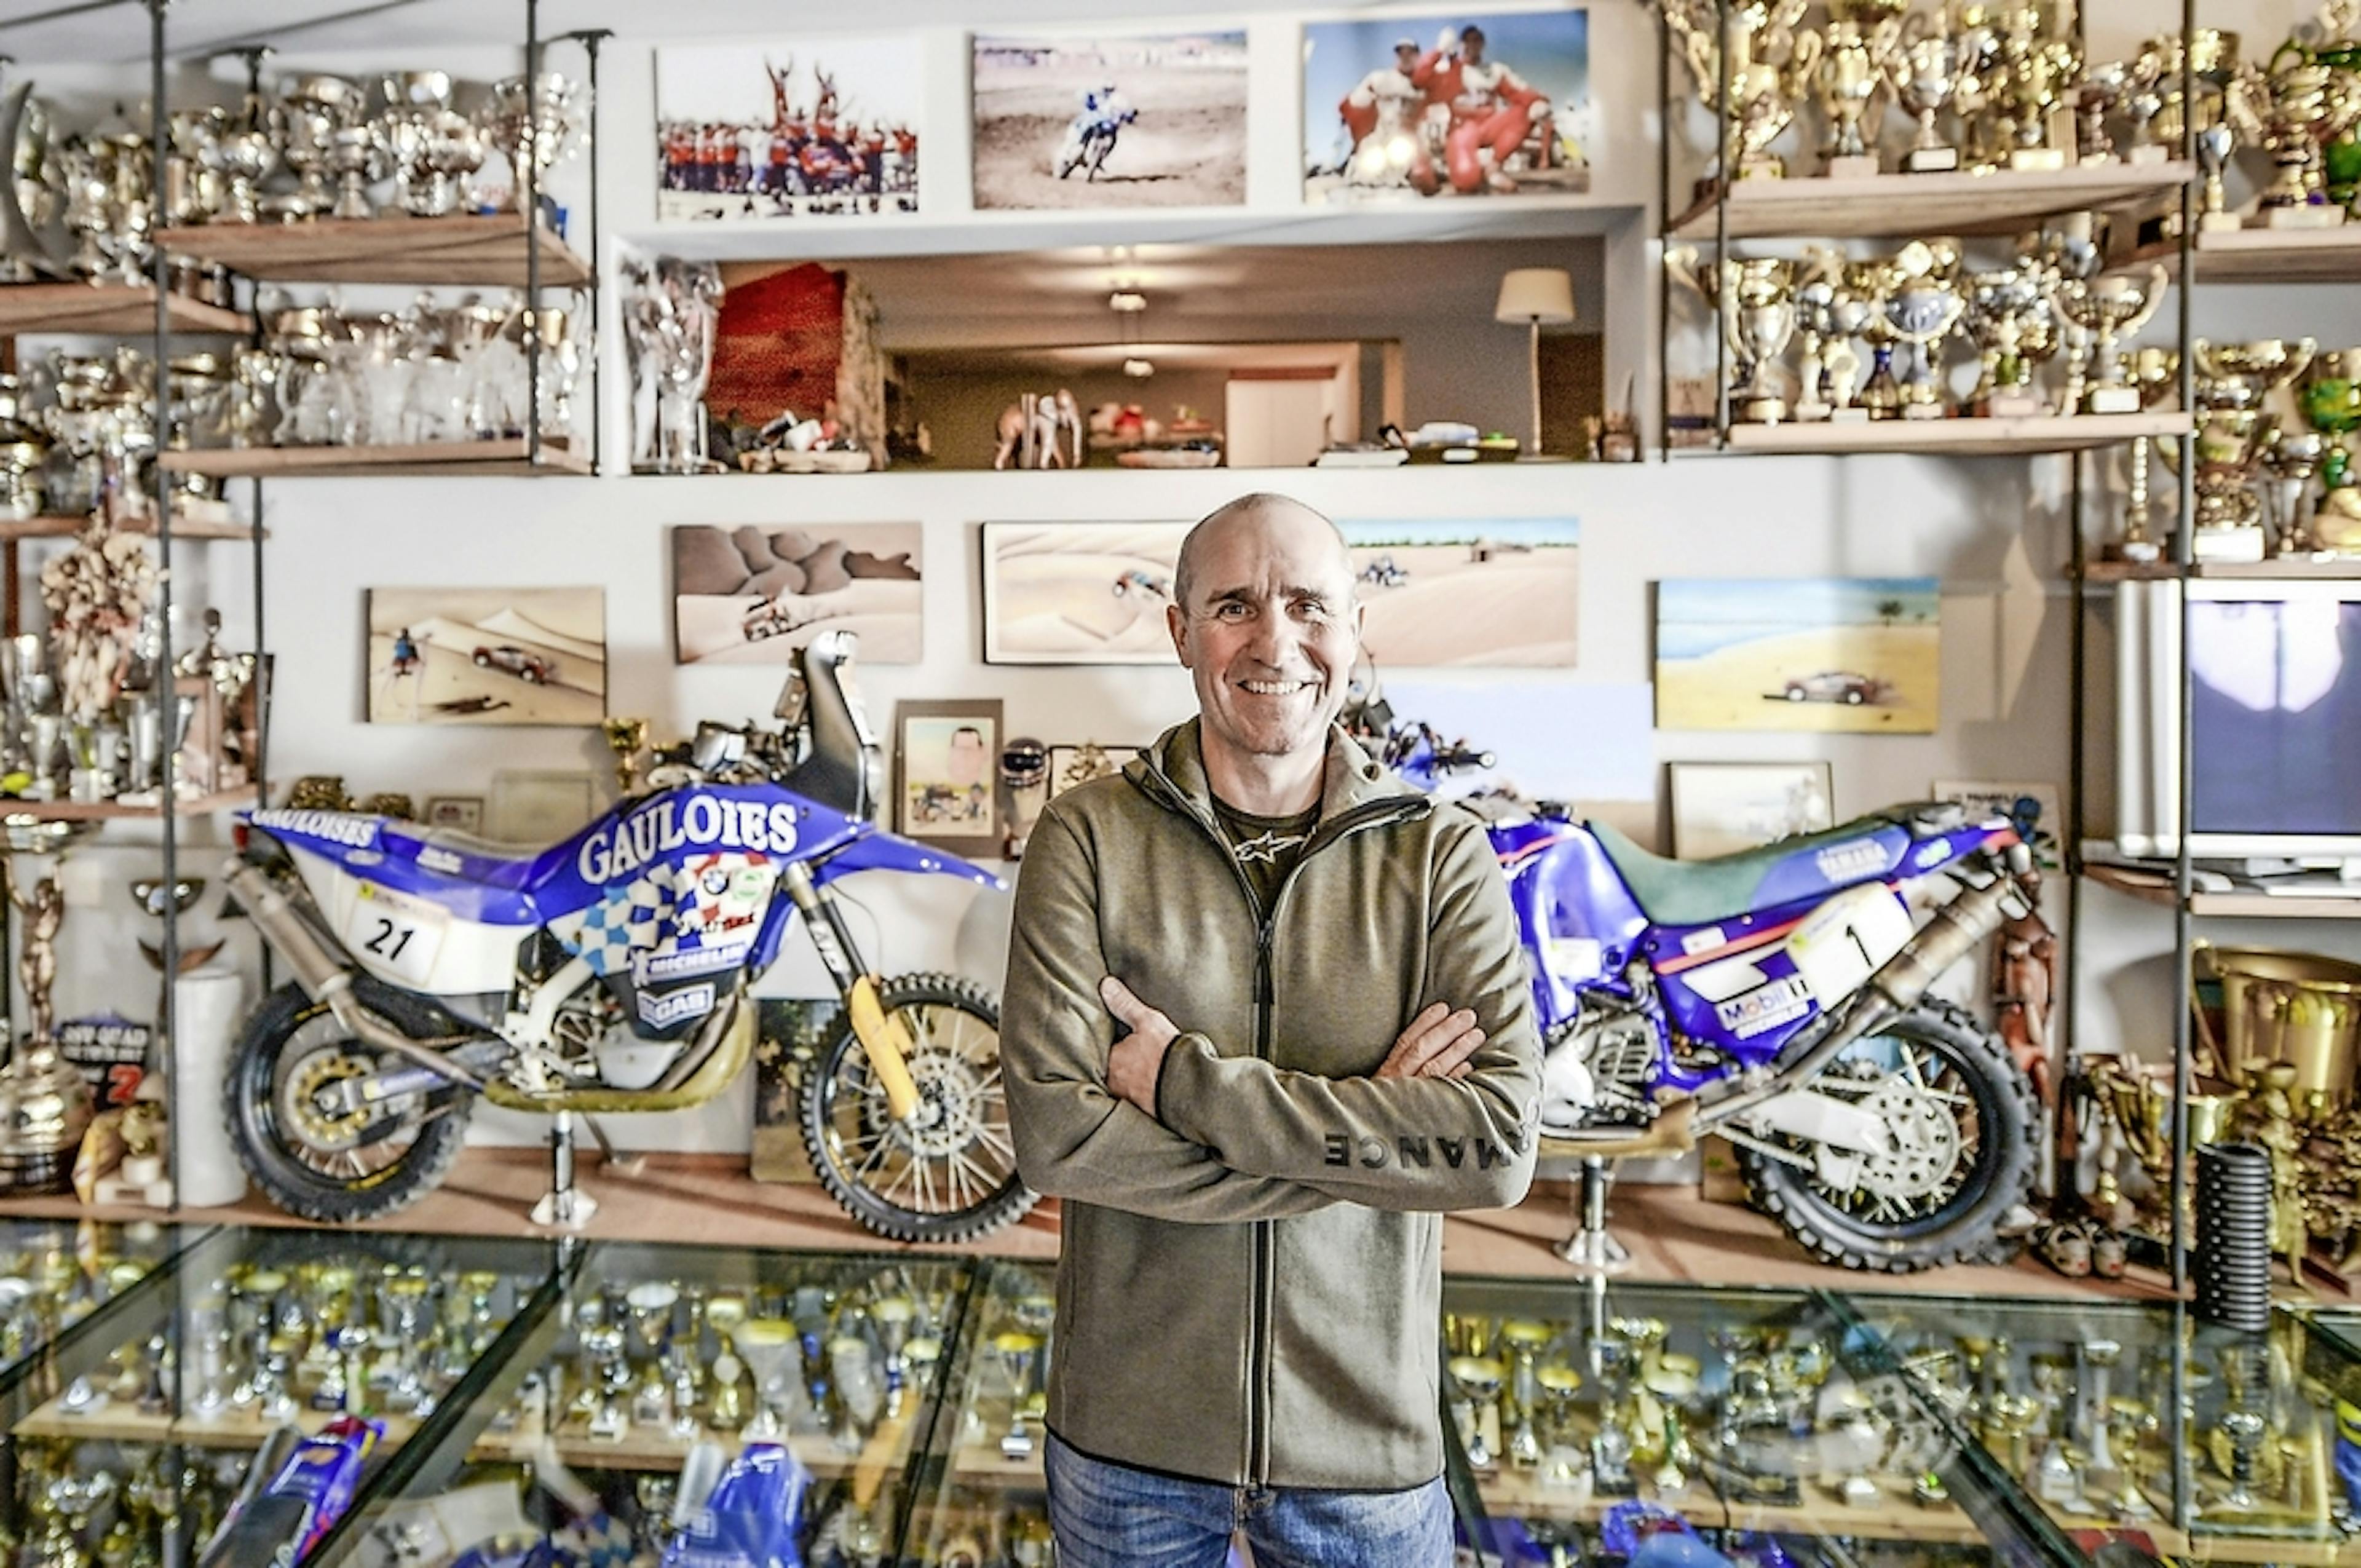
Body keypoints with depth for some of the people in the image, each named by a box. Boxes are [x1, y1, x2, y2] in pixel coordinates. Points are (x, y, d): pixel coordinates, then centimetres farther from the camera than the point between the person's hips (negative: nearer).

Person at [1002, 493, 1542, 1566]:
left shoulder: (1441, 854, -7)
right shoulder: (1088, 836, -9)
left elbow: (1500, 1147, -18)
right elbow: (1057, 1134, -18)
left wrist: (1185, 1079, -21)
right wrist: (1370, 1130, -20)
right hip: (1127, 1436, 0)